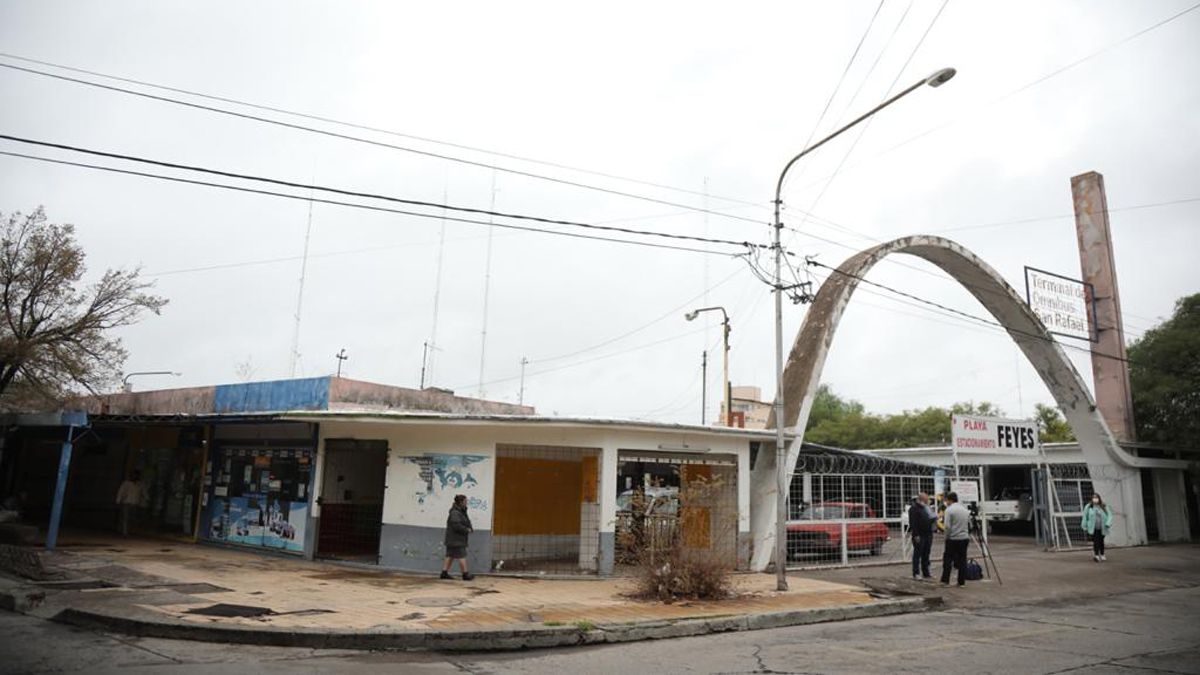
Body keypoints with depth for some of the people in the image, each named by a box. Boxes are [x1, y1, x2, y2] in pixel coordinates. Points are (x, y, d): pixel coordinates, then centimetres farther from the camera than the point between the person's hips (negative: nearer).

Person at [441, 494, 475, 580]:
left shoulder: (461, 512, 15)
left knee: (450, 556, 10)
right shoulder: (455, 513, -18)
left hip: (453, 540, 10)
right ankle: (465, 574, 0)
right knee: (462, 556, -5)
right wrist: (467, 530, -16)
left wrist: (469, 529, 2)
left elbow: (465, 523, 22)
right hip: (456, 540, -10)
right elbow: (456, 525, -26)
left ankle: (444, 573, 12)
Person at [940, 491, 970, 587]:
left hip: (953, 539, -6)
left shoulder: (949, 510, -11)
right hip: (964, 538, 6)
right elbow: (970, 525, 15)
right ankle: (962, 582, 10)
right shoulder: (965, 509, 10)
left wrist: (947, 536, -4)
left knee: (948, 560, 1)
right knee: (962, 560, 9)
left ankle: (945, 581, 1)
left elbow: (947, 526, -16)